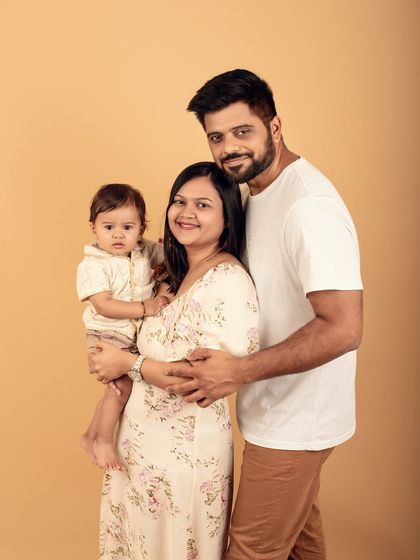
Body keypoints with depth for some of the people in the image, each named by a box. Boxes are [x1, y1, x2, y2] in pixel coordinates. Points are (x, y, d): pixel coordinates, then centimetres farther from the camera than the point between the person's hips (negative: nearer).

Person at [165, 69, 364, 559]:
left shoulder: (308, 205, -25)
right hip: (282, 408, 9)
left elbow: (343, 328, -30)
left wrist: (239, 372, -26)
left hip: (293, 421, -9)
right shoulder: (257, 193, 5)